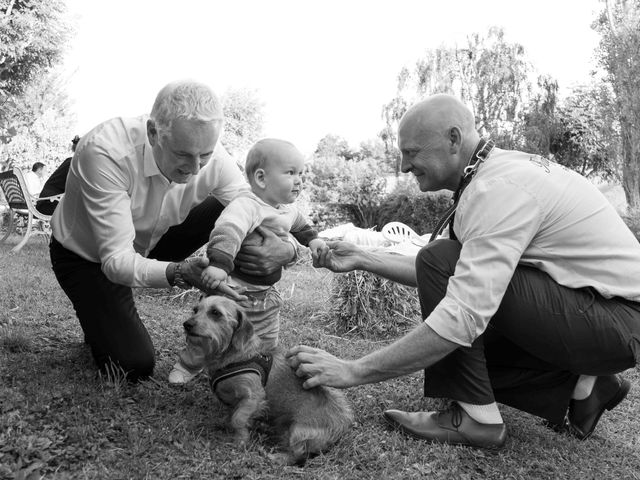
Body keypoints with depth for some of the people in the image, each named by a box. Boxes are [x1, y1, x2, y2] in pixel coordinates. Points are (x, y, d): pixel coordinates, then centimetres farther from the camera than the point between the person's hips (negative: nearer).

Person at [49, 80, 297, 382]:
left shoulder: (210, 157, -24)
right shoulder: (105, 152, -37)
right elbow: (117, 260, -38)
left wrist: (286, 249, -45)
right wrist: (181, 273, -55)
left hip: (147, 245, 4)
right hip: (87, 256, -4)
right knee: (135, 366, -13)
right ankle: (99, 316, 19)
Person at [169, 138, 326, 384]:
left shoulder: (288, 209, 5)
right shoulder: (246, 205, -26)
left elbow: (299, 224, 29)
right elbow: (228, 232, -44)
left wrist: (312, 238, 17)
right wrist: (219, 263, -58)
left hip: (266, 293, 7)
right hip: (232, 288, -7)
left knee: (267, 342, 13)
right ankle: (189, 363, 34)